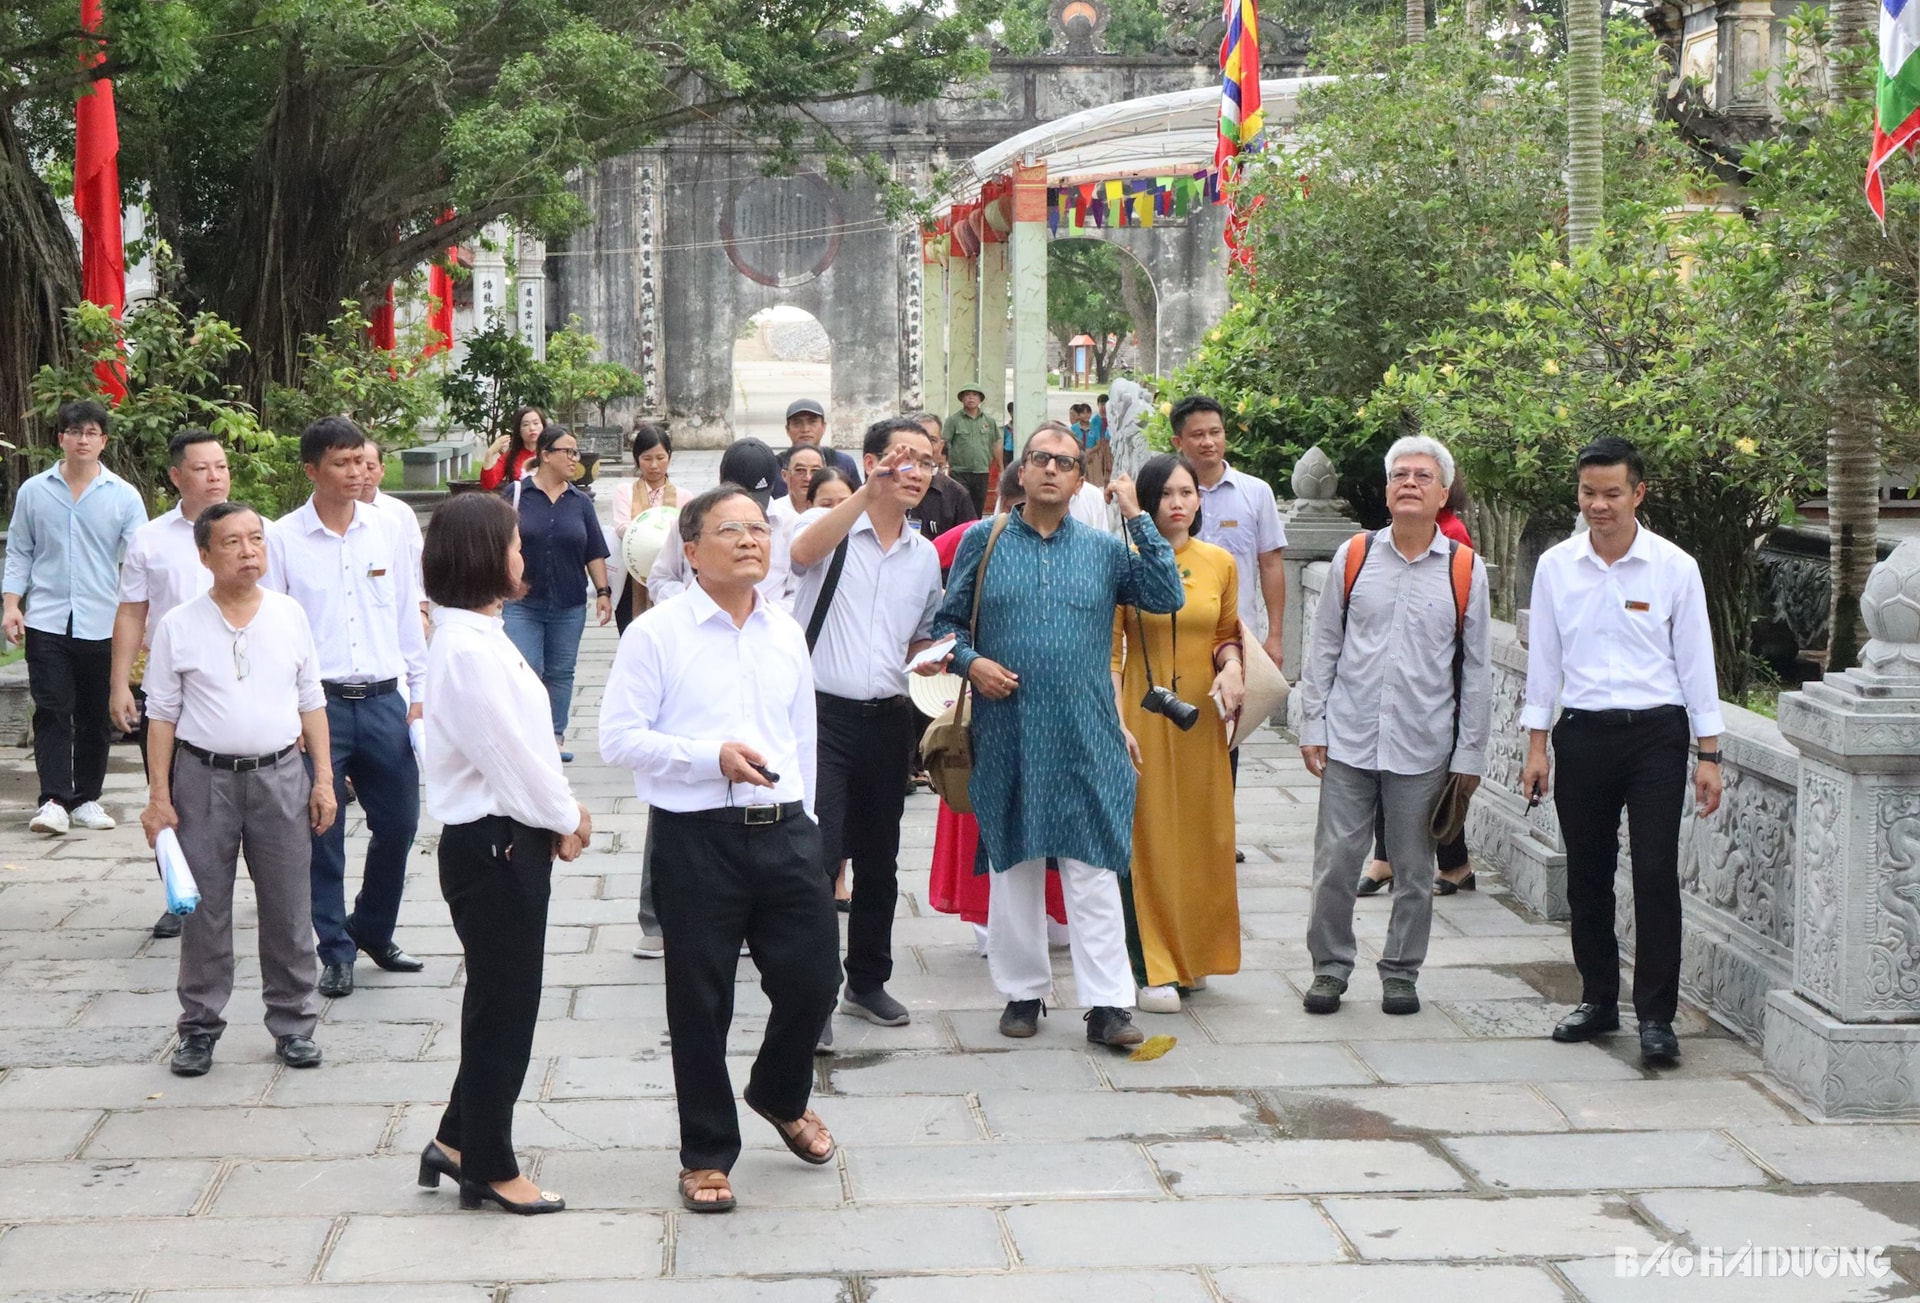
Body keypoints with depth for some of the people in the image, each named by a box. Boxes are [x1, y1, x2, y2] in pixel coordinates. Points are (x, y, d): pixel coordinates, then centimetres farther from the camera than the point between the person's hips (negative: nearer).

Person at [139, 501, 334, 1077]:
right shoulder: (178, 626, -2)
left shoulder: (289, 615, 4)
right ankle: (200, 1027, 18)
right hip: (204, 777, -1)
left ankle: (293, 1023, 18)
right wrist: (159, 796, -3)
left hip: (281, 775, 1)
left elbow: (311, 702, 9)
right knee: (204, 910, 5)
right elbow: (162, 715, 1)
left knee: (288, 909, 6)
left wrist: (323, 778, 5)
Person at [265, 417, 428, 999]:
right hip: (318, 703, -3)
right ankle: (336, 951, 18)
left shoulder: (386, 529, 6)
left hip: (384, 700, 3)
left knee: (399, 823, 9)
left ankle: (372, 929, 32)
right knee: (322, 833, 4)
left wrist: (418, 694, 11)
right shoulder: (283, 539, -4)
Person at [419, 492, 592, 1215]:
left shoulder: (480, 635, 10)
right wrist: (565, 818, -6)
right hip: (492, 846, -10)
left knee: (502, 1000, 18)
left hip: (508, 839, 10)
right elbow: (510, 753, -20)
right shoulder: (469, 649, -22)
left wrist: (563, 809, 4)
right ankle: (489, 1168, 17)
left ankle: (458, 1141, 30)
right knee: (503, 1005, 3)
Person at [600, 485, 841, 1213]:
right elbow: (619, 738, -9)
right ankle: (707, 1153, 21)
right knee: (700, 1004, 5)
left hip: (785, 832, 5)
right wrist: (712, 756, -18)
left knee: (812, 980, 7)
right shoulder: (657, 634, -5)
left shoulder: (786, 634, 12)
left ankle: (780, 1097, 39)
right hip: (697, 838, -4)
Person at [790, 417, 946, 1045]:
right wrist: (870, 491, -37)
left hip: (888, 718, 6)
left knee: (879, 859, 14)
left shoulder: (925, 556, 13)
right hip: (822, 713, -5)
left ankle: (868, 981, 29)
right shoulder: (829, 526, -3)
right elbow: (804, 552, -29)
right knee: (818, 856, -11)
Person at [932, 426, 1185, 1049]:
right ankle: (1023, 991, 20)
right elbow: (947, 619, 10)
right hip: (1007, 732, 0)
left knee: (1093, 867, -4)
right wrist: (970, 661, -9)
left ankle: (1107, 1003, -2)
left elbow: (1167, 596, -4)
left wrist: (1137, 517, -4)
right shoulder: (983, 541, 6)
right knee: (1014, 864, 8)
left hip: (1085, 735, 0)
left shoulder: (1105, 549, 8)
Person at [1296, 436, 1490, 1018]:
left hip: (1424, 747, 0)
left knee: (1414, 869, 8)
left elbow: (1476, 670, 4)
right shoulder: (1352, 557, 3)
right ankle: (1330, 968, 17)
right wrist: (1311, 726, 4)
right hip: (1349, 739, 1)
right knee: (1334, 861, 2)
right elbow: (1323, 648, 8)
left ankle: (1401, 973, 23)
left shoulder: (1465, 571, 1)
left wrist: (1470, 753, 3)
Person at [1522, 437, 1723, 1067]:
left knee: (1655, 874, -6)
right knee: (1586, 875, 9)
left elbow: (1696, 661, 2)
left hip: (1656, 732, -2)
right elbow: (1544, 658, 9)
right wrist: (1537, 746, 6)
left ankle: (1656, 1015, -1)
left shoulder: (1674, 568, -2)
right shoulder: (1555, 566, 3)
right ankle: (1598, 998, 23)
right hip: (1582, 732, 2)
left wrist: (1708, 754, 0)